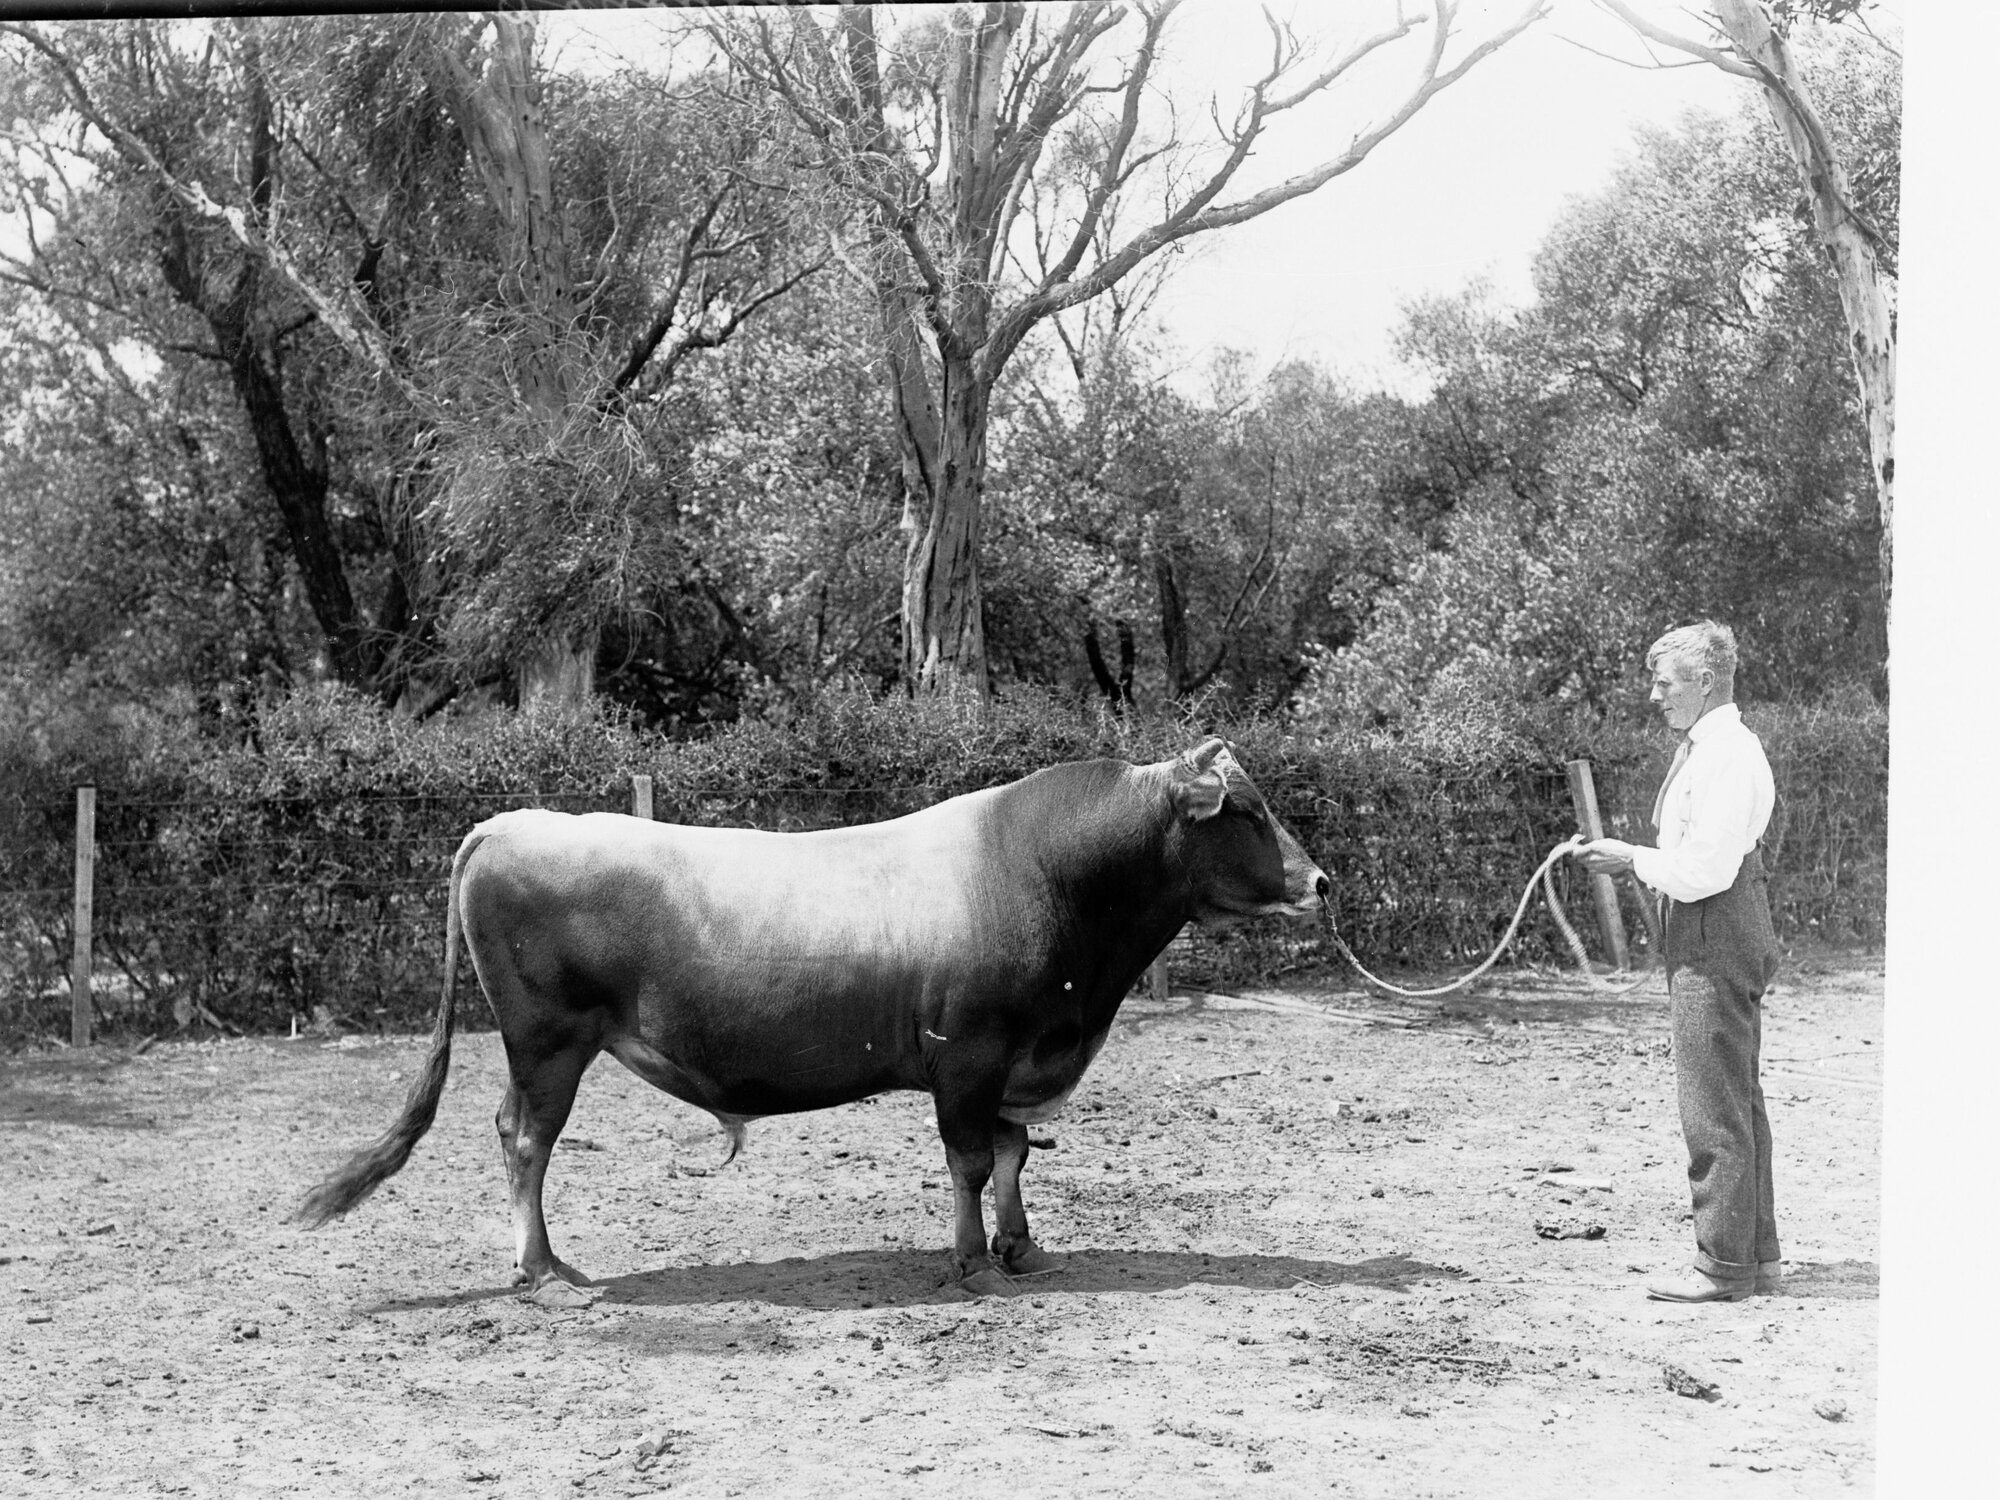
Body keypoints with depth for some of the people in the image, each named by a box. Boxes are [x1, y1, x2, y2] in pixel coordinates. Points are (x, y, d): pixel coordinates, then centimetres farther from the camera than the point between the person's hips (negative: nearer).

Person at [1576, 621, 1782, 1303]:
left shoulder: (1729, 755, -17)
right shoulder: (1702, 749, 15)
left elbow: (1705, 868, -22)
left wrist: (1631, 858, -11)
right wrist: (1629, 859, 6)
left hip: (1715, 942, -11)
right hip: (1704, 940, 11)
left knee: (1714, 1106, -6)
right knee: (1739, 1100, 16)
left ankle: (1722, 1267, 0)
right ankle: (1756, 1254, 26)